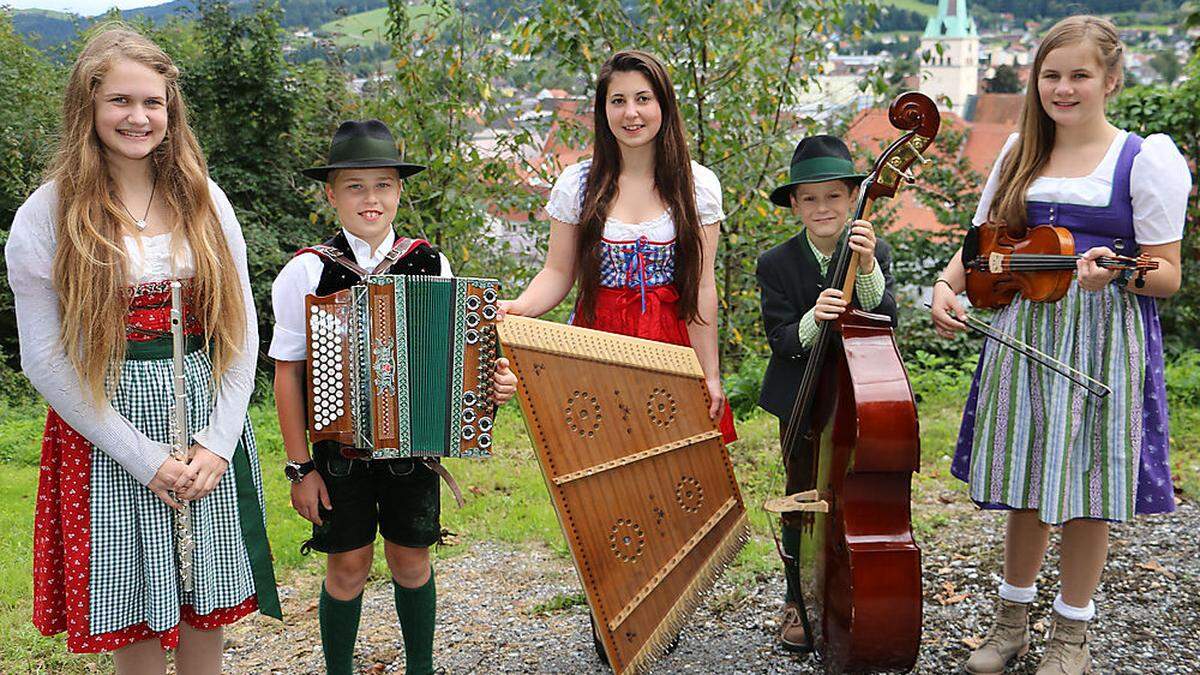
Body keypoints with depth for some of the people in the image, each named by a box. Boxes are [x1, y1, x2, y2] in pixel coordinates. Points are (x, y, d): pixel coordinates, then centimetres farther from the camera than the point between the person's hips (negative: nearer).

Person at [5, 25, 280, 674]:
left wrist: (219, 441, -6)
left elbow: (241, 328, 5)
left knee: (207, 617, 10)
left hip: (209, 430, 3)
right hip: (105, 431, -2)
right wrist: (142, 456, -11)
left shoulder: (204, 201, 5)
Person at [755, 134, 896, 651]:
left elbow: (885, 323, -14)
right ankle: (800, 603, 24)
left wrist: (867, 270, -29)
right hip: (801, 402, -1)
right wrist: (813, 320, -32)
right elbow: (781, 341, -11)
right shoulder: (776, 264, -7)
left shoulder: (876, 254, -4)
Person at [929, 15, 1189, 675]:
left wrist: (1117, 273, -25)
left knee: (1086, 493, 4)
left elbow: (1166, 275, -5)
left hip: (1104, 342, -3)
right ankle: (1011, 620, 29)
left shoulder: (1145, 160, -3)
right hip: (1022, 333, 4)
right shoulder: (1020, 154, 10)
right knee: (1027, 484, 11)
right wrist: (946, 285, -3)